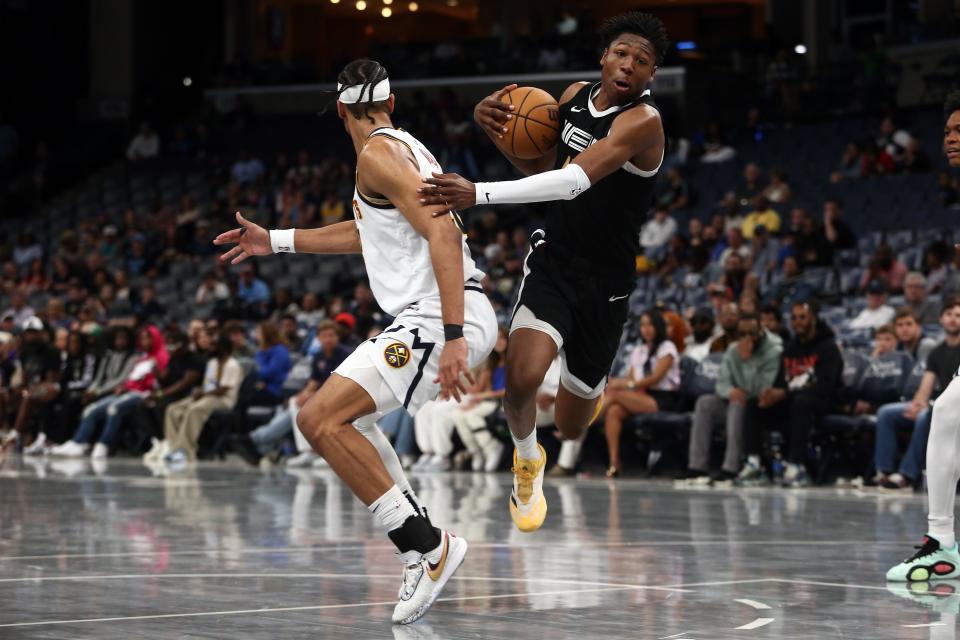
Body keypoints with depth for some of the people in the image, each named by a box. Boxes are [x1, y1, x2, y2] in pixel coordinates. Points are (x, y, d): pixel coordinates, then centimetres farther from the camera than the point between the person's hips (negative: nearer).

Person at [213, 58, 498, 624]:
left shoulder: (378, 154, -10)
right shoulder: (406, 145, 21)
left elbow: (443, 231, -23)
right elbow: (371, 232, 37)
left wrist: (453, 339, -30)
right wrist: (277, 241, 37)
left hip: (441, 320, -10)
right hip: (438, 320, 10)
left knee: (319, 420, -15)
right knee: (345, 415, 23)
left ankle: (428, 546, -15)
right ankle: (424, 552, 17)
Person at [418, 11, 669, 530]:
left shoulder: (642, 122, -21)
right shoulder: (575, 95, 0)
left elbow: (576, 180, -35)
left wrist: (479, 194, -44)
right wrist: (496, 126, -7)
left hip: (604, 282, -3)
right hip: (552, 261, 3)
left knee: (571, 427, 12)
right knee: (521, 377, -26)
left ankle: (590, 384, 52)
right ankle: (527, 462, 6)